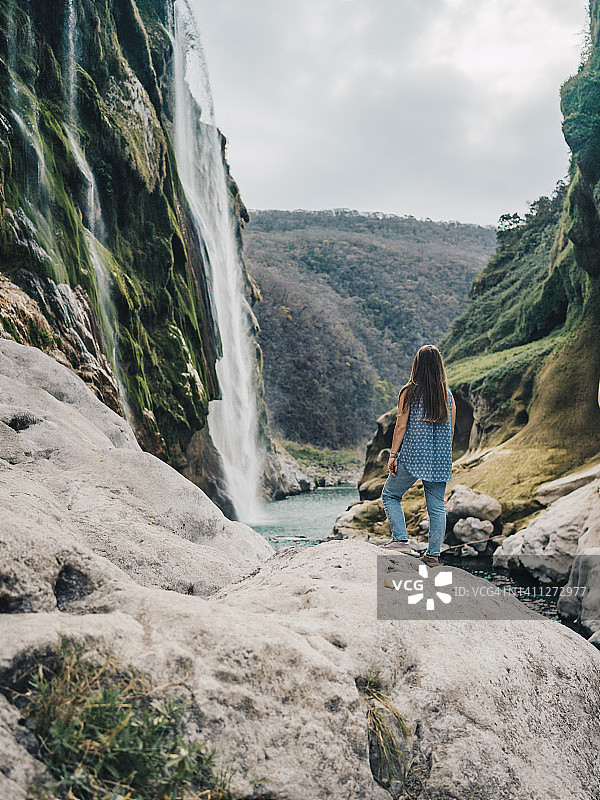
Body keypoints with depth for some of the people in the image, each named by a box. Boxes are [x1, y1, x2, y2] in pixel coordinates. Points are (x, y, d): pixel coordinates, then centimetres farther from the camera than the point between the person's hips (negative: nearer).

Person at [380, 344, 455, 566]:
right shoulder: (448, 394, 6)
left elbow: (401, 426, -8)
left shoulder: (409, 392, -6)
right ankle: (433, 554, 10)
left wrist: (393, 454, -2)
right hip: (440, 458, 4)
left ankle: (401, 540, 0)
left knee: (390, 495, 11)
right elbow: (451, 430, 10)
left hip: (413, 456, -4)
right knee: (437, 507, 8)